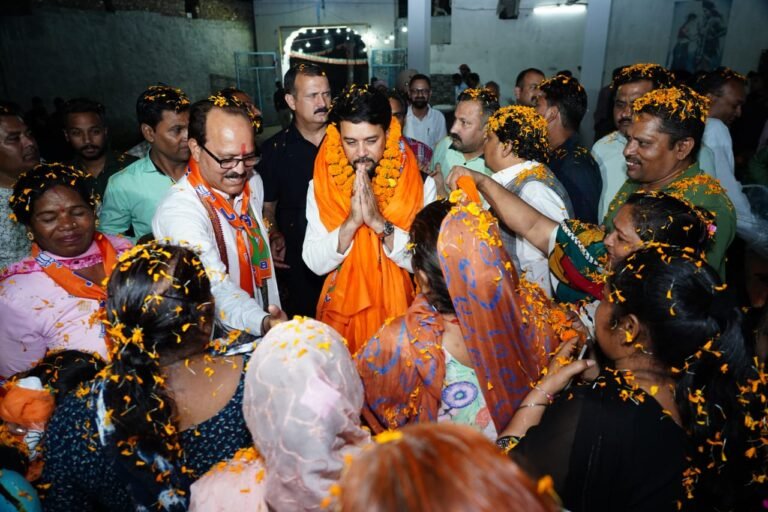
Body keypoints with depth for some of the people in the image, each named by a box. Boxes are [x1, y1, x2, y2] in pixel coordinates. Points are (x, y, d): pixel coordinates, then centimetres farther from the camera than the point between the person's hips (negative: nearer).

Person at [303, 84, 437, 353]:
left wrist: (379, 223, -27)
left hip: (400, 309, 0)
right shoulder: (322, 185, -8)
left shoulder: (419, 183, -11)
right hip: (344, 310, 1)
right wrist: (352, 221, -26)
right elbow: (315, 263, -12)